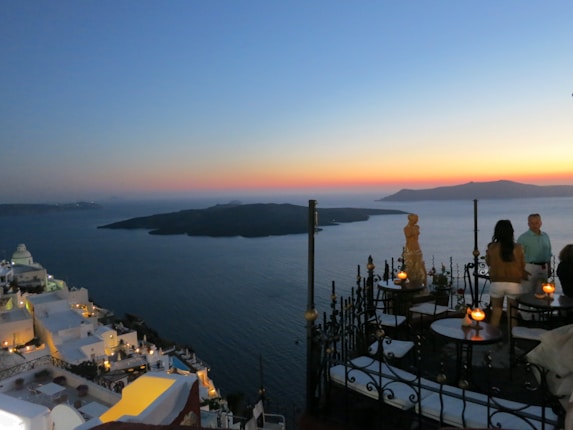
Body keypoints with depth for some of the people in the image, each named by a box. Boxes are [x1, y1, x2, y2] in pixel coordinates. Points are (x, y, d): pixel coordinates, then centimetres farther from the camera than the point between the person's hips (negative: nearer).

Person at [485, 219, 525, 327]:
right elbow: (523, 266, 3)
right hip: (514, 284, 0)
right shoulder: (518, 248, -8)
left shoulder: (492, 247, -9)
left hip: (496, 283, 0)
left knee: (496, 313, 12)